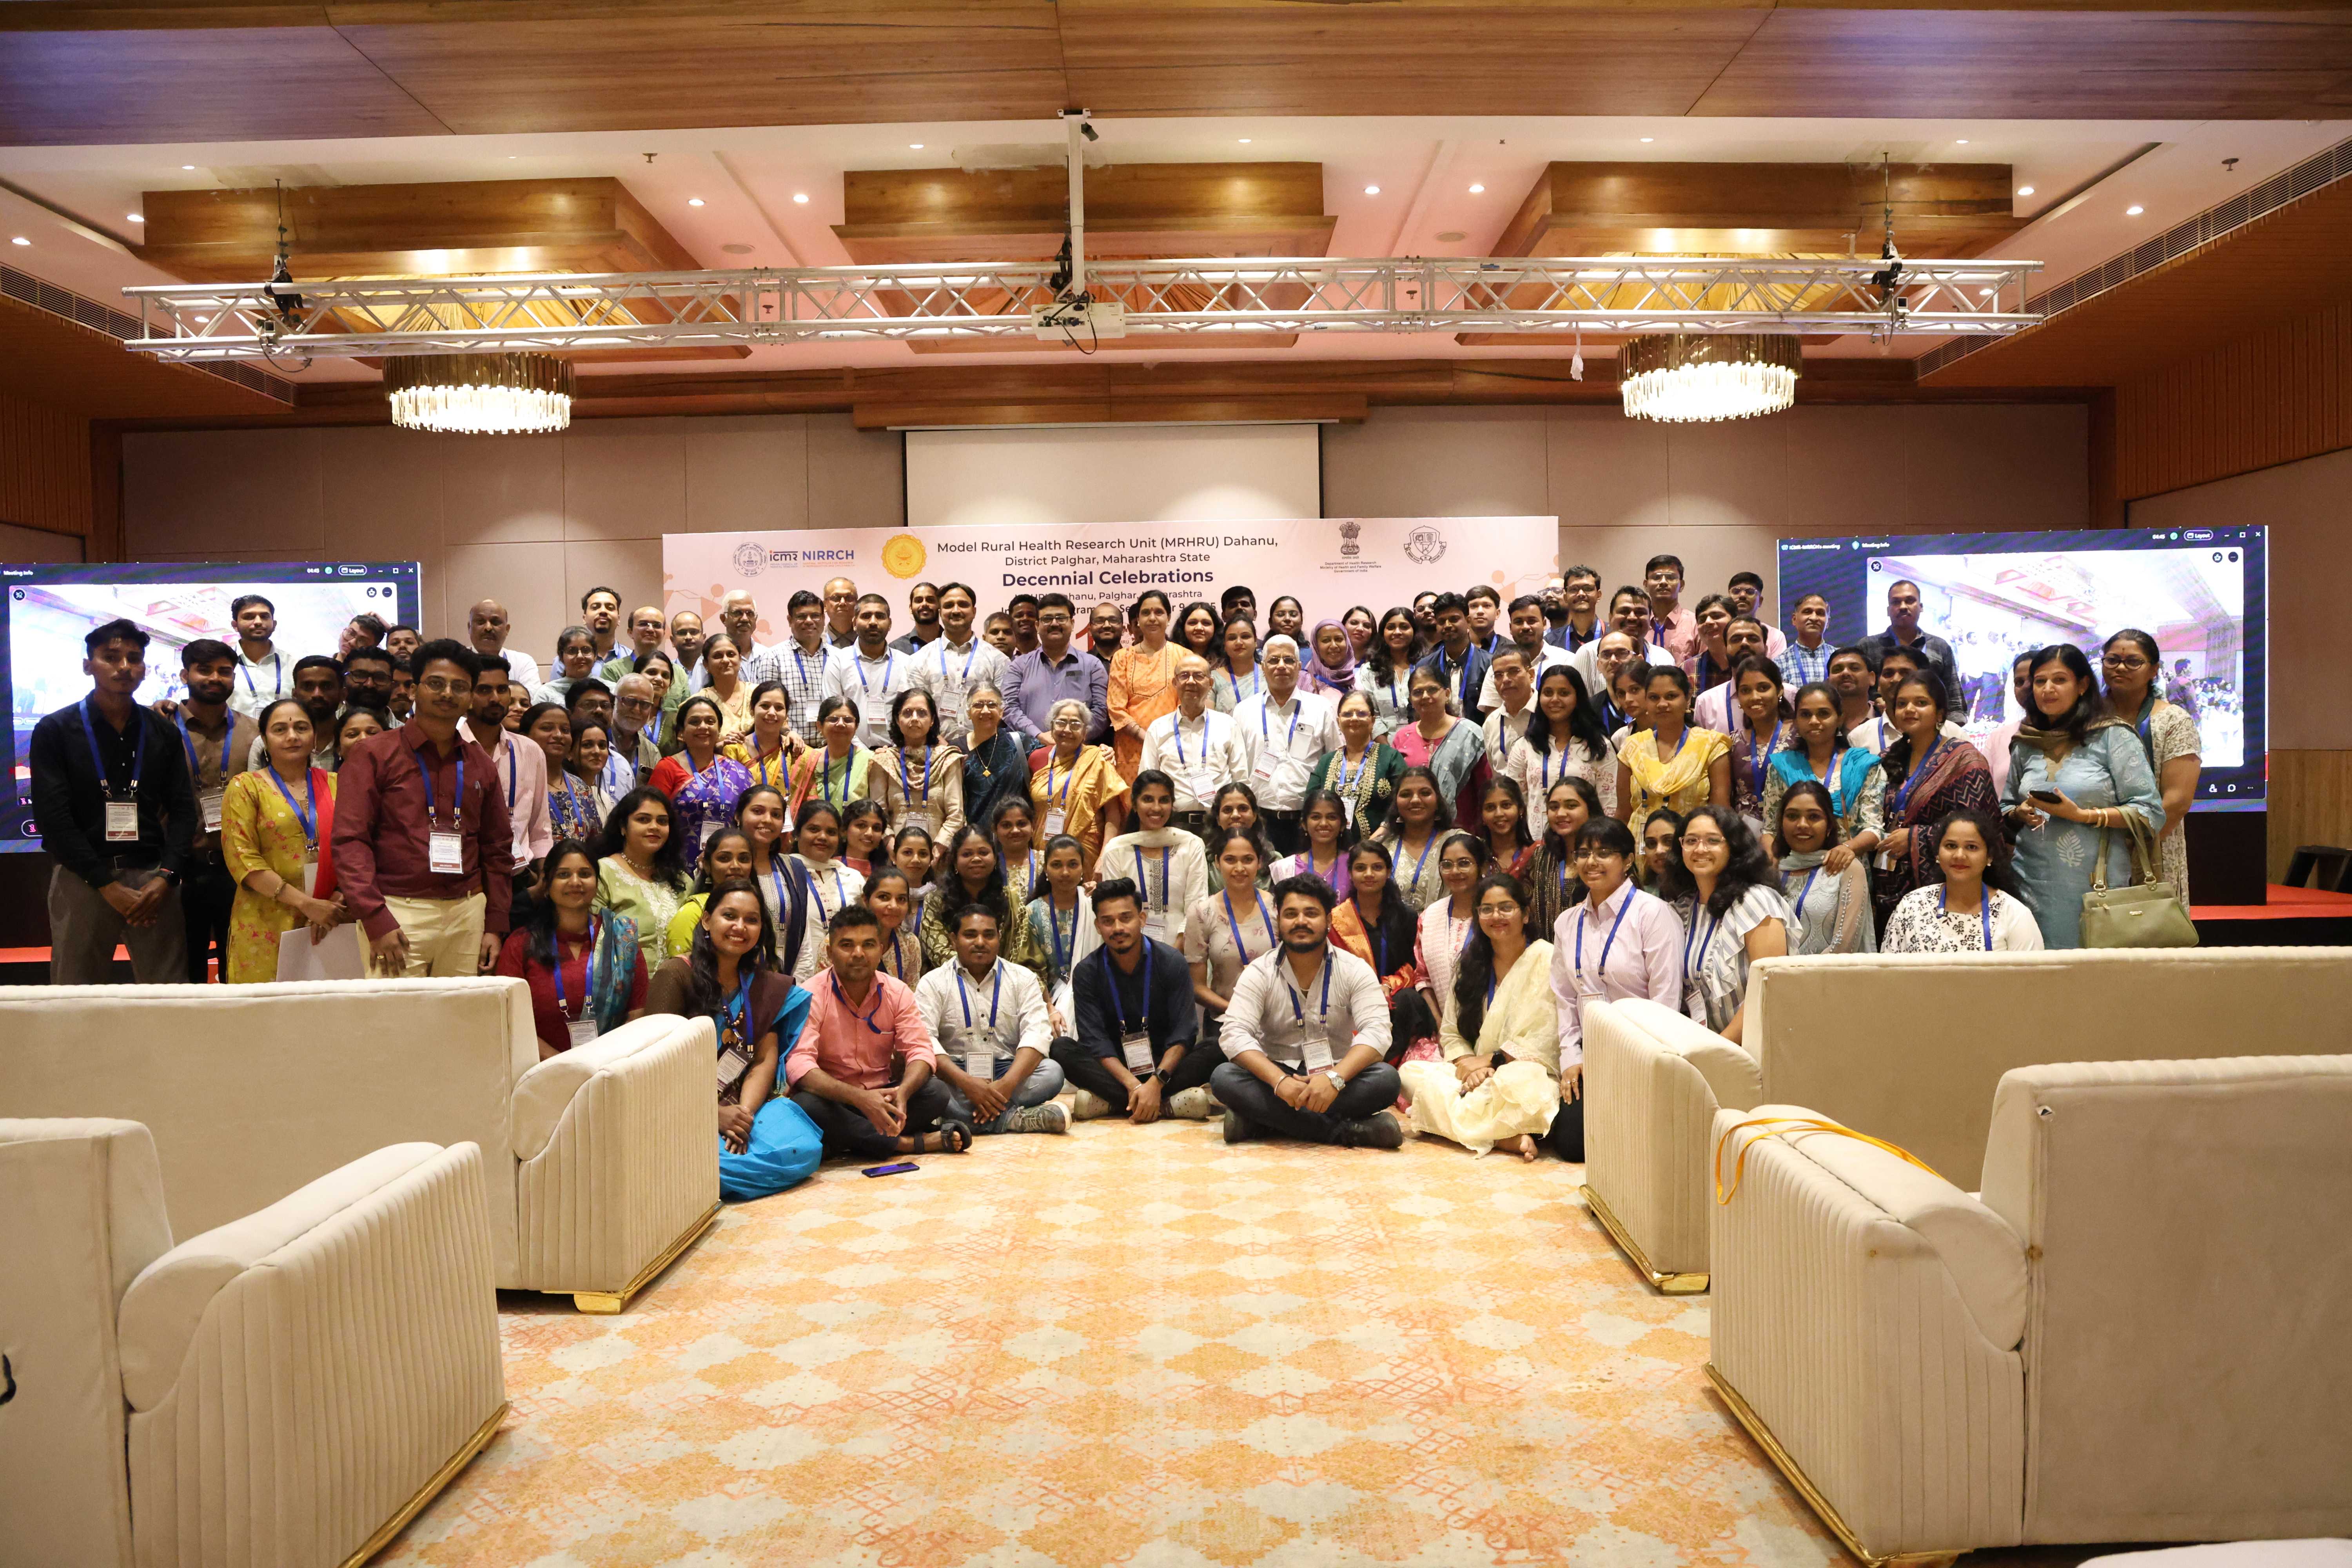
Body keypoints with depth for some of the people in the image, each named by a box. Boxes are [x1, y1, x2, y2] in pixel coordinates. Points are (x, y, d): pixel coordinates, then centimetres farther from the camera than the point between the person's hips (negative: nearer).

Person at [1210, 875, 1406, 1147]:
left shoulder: (1355, 970, -2)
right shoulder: (1259, 973, -2)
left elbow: (1376, 1032, -15)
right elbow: (1236, 1035, -15)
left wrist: (1335, 1078, -34)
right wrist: (1279, 1080, -33)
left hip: (1337, 1077, 0)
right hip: (1276, 1074, 0)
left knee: (1386, 1079, -29)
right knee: (1224, 1078, -29)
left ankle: (1259, 1121, -29)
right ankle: (1346, 1132, -31)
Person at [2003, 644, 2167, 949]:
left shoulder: (2112, 737, -2)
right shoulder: (2026, 744, 12)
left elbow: (2150, 813, -6)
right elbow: (2006, 808, 21)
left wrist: (2083, 815, -15)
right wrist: (2019, 814, -1)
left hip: (2094, 887, -4)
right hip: (2032, 886, 4)